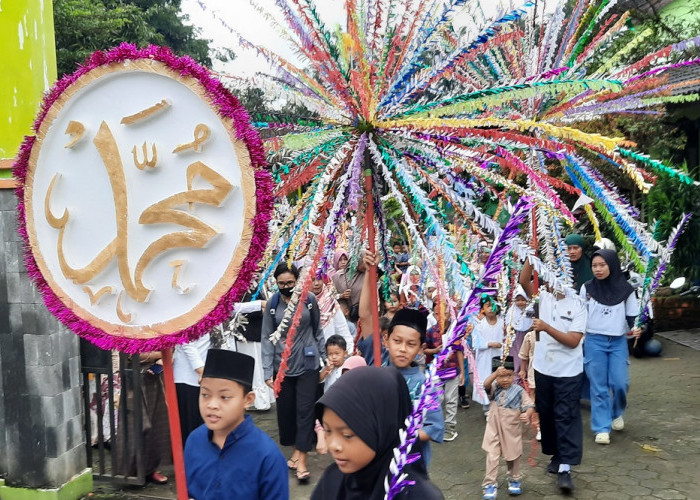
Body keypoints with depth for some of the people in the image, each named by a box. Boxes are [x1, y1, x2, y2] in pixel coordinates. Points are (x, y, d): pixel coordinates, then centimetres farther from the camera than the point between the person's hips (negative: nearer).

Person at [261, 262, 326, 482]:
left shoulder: (309, 300, -5)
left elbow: (317, 331, 6)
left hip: (307, 364, -1)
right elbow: (267, 338, -3)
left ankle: (300, 458, 2)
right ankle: (295, 450, 27)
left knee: (305, 410, -3)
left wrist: (326, 356, 8)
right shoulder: (272, 304, -4)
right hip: (282, 366, 1)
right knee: (285, 410, 10)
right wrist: (267, 371, -7)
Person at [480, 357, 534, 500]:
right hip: (494, 430, 0)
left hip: (511, 430, 0)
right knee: (492, 457, -1)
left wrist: (527, 415, -35)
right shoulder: (495, 388, -7)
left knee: (513, 456, 16)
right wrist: (496, 373, -46)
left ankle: (514, 480, 37)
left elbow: (529, 406, -12)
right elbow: (486, 384, -29)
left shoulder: (519, 391, -10)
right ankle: (490, 484, 6)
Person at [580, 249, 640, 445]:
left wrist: (636, 329, -12)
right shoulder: (587, 288, -1)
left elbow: (632, 315, 6)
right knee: (598, 386, 0)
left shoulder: (625, 289, -2)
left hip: (618, 342, 0)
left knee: (620, 383, -3)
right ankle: (602, 428, 6)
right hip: (594, 341, 0)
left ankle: (618, 413, 27)